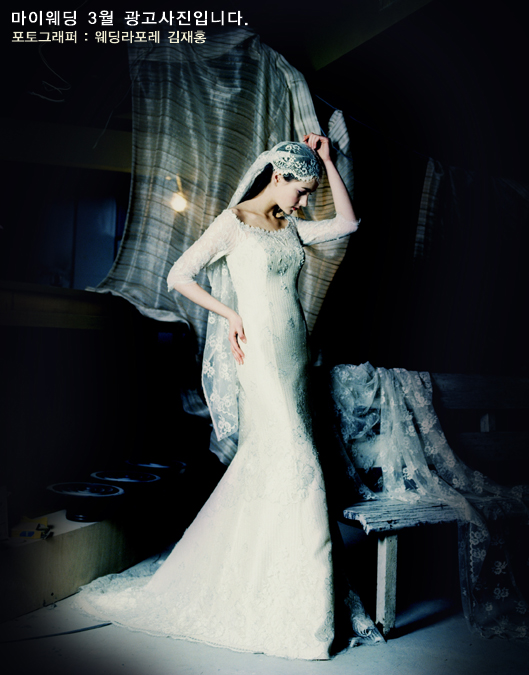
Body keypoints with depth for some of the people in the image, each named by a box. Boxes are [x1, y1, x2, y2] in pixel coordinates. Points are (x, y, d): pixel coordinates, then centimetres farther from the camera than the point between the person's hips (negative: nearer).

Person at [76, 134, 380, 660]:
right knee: (294, 463, -9)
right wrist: (231, 315, -10)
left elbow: (347, 223, 13)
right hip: (260, 353, -8)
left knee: (266, 463, 11)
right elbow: (178, 277, -8)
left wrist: (326, 161, 12)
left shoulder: (290, 227, 14)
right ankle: (297, 610, 2)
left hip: (293, 355, 8)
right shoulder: (233, 223, -5)